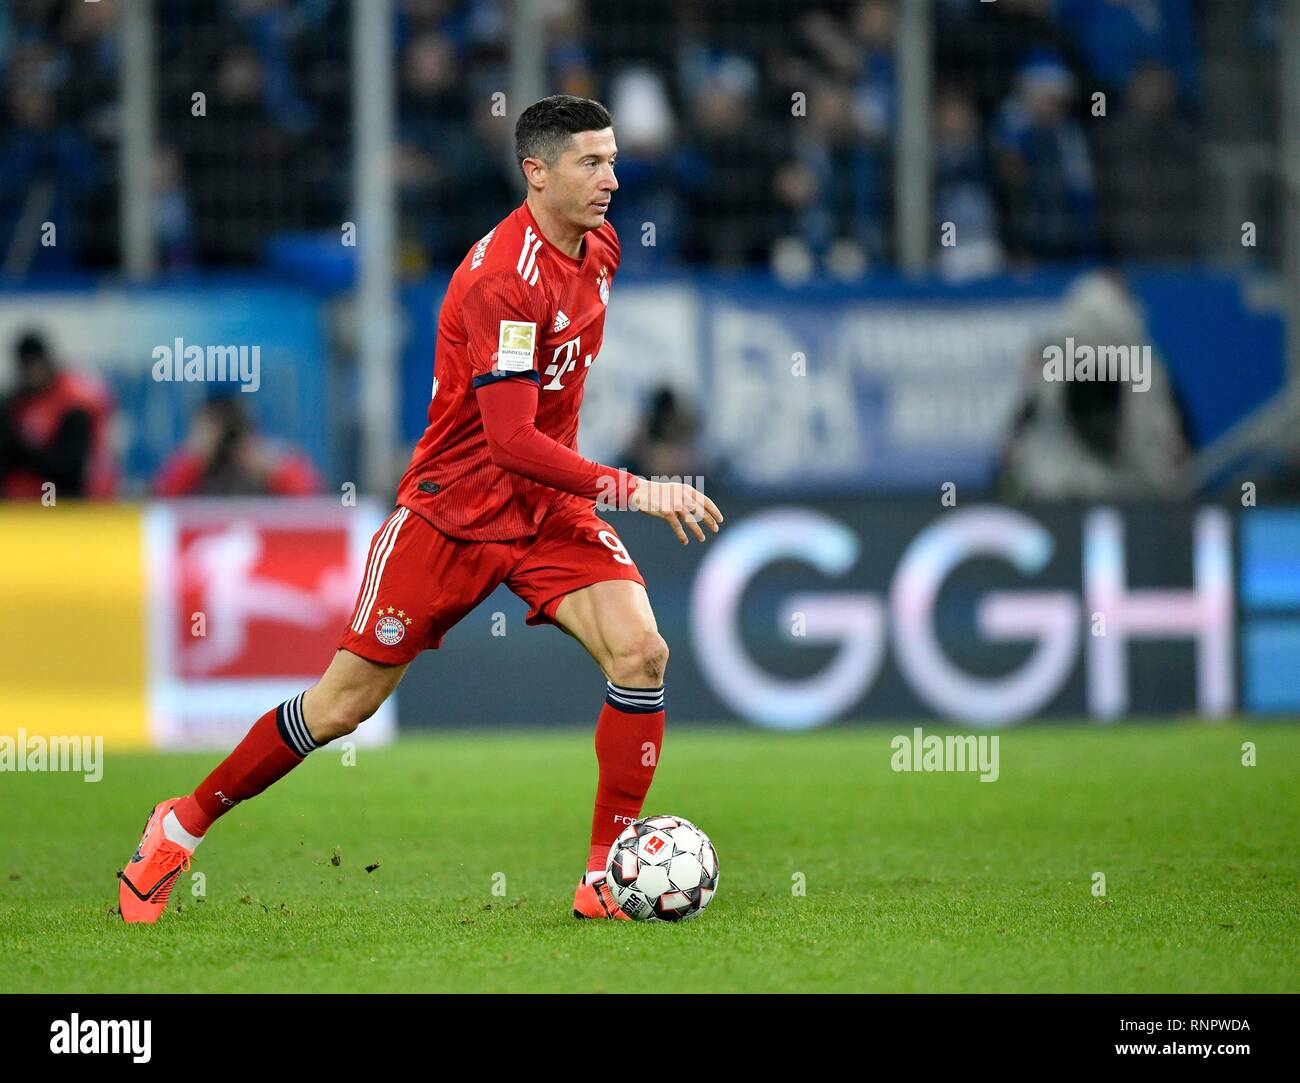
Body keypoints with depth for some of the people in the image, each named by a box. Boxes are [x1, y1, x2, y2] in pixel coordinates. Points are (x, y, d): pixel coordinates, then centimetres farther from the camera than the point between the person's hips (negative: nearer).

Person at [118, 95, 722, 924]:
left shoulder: (599, 249, 2)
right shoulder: (502, 277, -25)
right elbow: (512, 442, -31)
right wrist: (629, 491, -35)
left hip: (549, 507, 6)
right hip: (454, 507, -6)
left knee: (641, 653, -16)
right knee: (346, 702, 1)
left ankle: (608, 879, -8)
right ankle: (183, 826, 21)